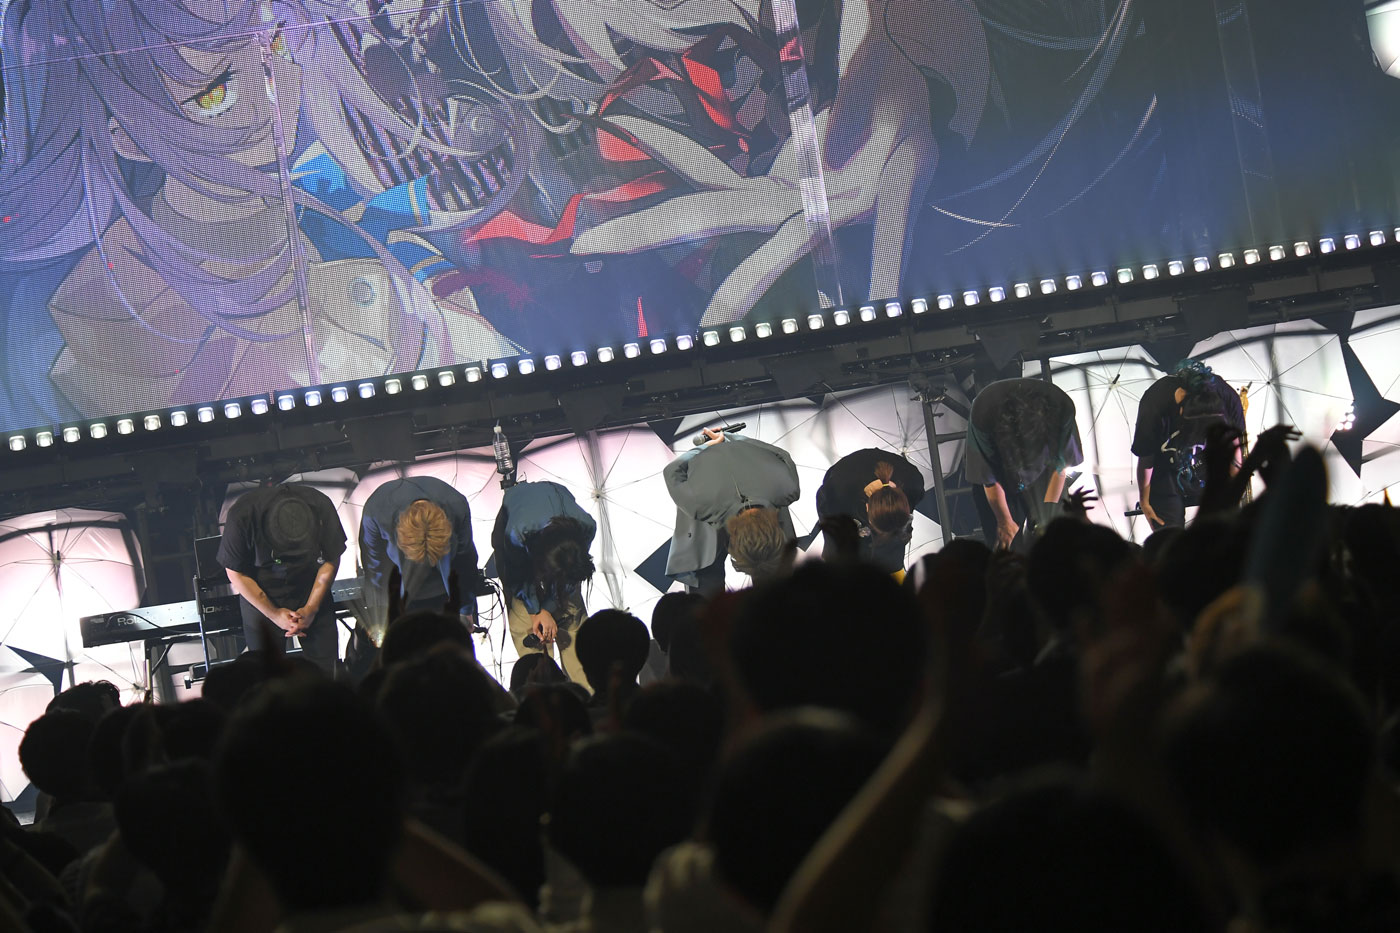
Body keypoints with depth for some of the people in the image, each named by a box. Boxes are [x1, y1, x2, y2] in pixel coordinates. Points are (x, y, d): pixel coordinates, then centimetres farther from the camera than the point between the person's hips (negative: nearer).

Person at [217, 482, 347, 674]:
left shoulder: (321, 506, -24)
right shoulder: (242, 516, -30)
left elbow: (331, 560, -7)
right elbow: (236, 573, -15)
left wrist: (311, 608, -9)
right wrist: (274, 614, -12)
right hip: (260, 593, -1)